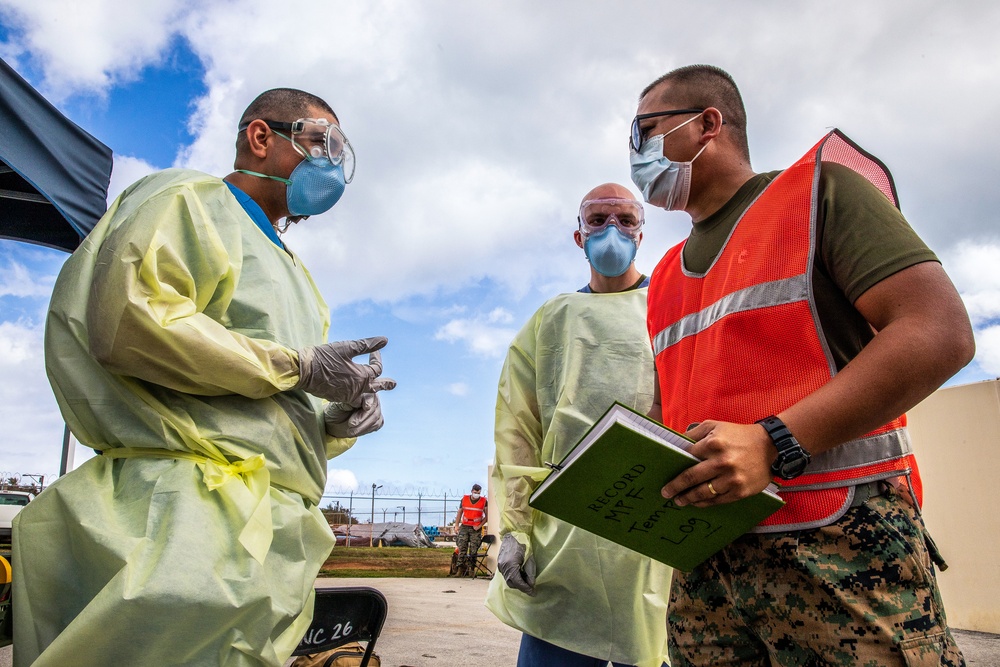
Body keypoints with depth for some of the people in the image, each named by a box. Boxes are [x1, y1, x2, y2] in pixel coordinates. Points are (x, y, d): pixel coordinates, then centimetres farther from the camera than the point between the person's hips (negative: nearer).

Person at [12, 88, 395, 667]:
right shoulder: (191, 200, 4)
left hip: (277, 529, 8)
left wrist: (339, 420, 5)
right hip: (195, 508, -8)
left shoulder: (293, 273, 28)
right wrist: (295, 366, -13)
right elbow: (129, 317, -17)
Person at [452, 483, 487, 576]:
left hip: (476, 528, -1)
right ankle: (460, 569, -4)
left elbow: (487, 516, 3)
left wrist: (480, 526, -7)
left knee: (473, 550, -2)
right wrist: (456, 525, 6)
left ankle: (471, 569, 6)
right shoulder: (464, 499, 4)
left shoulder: (484, 501, -1)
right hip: (464, 527, 1)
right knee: (462, 548, -6)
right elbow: (460, 512, 12)